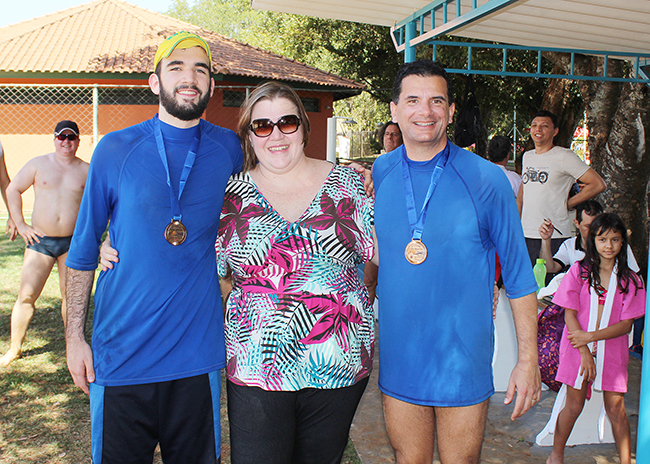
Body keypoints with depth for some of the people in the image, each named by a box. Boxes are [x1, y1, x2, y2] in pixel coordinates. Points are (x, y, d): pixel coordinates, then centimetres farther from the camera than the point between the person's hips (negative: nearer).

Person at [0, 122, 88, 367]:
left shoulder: (86, 170, 5)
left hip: (73, 242, 1)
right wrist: (20, 224, 3)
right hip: (40, 240, 0)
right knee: (26, 295, -3)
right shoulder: (38, 164, 3)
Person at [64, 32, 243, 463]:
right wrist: (75, 336, 0)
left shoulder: (229, 149, 1)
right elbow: (84, 250, 3)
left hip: (198, 352, 1)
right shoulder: (114, 150, -3)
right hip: (121, 354, -1)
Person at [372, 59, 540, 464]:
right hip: (398, 357, 3)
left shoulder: (486, 179, -9)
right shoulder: (378, 174, 0)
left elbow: (519, 275, -4)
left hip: (463, 359, -2)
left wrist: (528, 359, -5)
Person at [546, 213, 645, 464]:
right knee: (574, 406, 6)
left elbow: (626, 324, -3)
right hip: (578, 347, -1)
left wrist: (591, 336, -15)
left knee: (616, 408, 1)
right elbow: (570, 314, -5)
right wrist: (584, 353, -11)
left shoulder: (630, 280, 0)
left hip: (612, 350, 1)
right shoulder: (579, 271, -2)